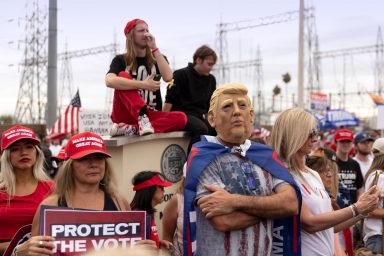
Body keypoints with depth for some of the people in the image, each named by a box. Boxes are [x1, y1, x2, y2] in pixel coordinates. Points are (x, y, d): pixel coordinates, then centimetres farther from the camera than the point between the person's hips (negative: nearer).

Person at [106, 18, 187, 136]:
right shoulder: (121, 60, 4)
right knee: (123, 76, -25)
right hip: (125, 115, -2)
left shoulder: (156, 59, 14)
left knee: (181, 118, -27)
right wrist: (144, 85, -23)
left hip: (150, 115, 3)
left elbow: (168, 77, -9)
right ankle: (142, 118, -41)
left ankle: (130, 129, -36)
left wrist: (155, 48, -7)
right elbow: (110, 81, -19)